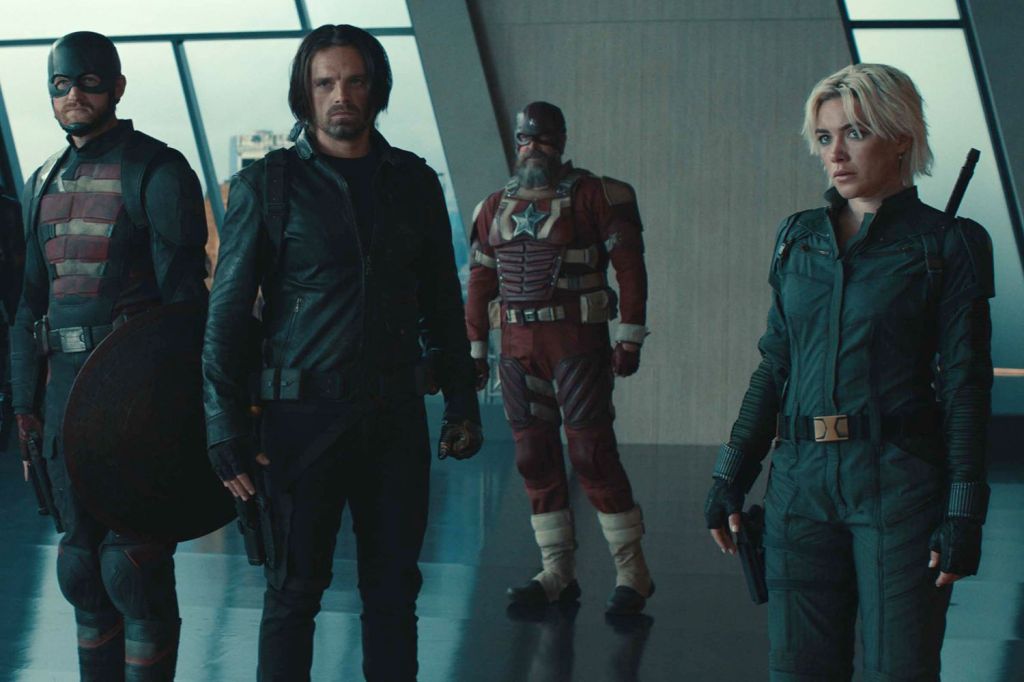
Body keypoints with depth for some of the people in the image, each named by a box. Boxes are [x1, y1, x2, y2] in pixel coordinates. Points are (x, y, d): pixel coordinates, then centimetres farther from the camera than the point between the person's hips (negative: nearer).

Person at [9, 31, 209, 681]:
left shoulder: (157, 171, -7)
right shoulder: (45, 182, 14)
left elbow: (184, 293, -11)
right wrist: (26, 399, 15)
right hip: (66, 390, 7)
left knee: (134, 565, -5)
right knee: (83, 563, 12)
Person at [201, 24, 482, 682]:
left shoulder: (414, 182, 9)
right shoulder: (267, 184, -1)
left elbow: (443, 303, 15)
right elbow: (227, 313, -2)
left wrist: (462, 402, 10)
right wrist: (226, 428, -9)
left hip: (396, 418, 3)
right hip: (304, 417, -3)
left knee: (394, 588, 8)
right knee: (295, 588, 3)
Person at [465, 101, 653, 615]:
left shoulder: (592, 196, -2)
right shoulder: (496, 207, 14)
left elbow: (629, 264, -6)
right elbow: (480, 282, 17)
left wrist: (630, 337, -12)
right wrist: (474, 349, 14)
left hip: (577, 342, -5)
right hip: (517, 346, 6)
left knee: (591, 453, -8)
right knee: (534, 457, 6)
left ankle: (632, 573, 0)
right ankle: (557, 573, 14)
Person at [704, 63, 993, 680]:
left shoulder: (947, 245, -2)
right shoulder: (799, 237, 12)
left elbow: (965, 386, -4)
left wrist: (964, 514, -9)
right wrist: (730, 477, 10)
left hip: (899, 483, -4)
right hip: (802, 480, 4)